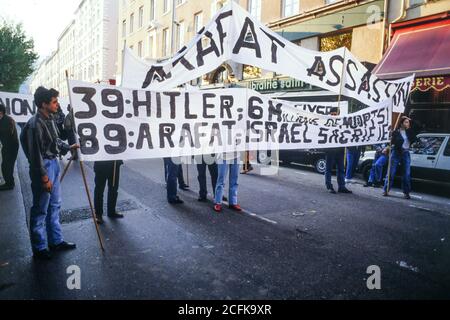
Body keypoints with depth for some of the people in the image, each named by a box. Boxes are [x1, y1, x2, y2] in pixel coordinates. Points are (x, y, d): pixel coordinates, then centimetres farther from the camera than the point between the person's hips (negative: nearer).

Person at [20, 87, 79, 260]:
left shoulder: (50, 119, 6)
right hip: (43, 167, -9)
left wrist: (68, 147, 10)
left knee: (55, 205, 16)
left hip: (54, 164, 9)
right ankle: (39, 248, 18)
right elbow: (35, 155, -20)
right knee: (40, 210, 3)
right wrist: (44, 178, -18)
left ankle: (56, 241, 30)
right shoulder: (35, 124, -21)